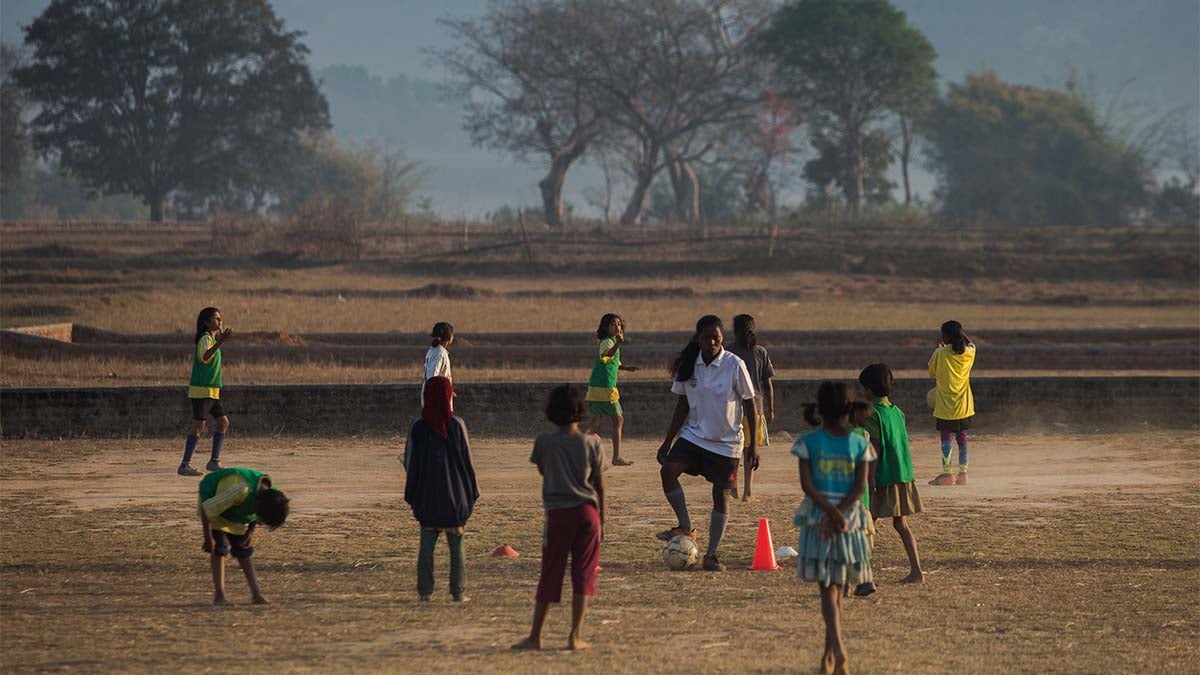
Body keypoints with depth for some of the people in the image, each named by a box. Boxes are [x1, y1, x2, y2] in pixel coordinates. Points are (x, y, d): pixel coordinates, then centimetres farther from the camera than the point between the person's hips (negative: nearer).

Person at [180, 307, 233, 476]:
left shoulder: (212, 338, 16)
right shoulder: (205, 338, -13)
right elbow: (204, 357, -34)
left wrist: (220, 337, 40)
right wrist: (220, 342, -45)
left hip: (212, 391, 10)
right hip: (201, 390, -10)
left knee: (223, 422, 7)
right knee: (199, 426, -10)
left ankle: (214, 461, 11)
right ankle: (185, 465, -8)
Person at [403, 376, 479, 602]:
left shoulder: (418, 427, -4)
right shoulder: (456, 425, -8)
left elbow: (410, 462, 1)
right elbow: (467, 460, -4)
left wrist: (411, 495, 9)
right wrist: (473, 492, 5)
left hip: (427, 497, 1)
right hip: (454, 495, -1)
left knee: (427, 544, 7)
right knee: (456, 545, 6)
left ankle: (425, 590, 5)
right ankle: (458, 591, 5)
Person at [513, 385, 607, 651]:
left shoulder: (544, 442, -3)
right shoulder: (591, 443, -1)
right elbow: (600, 486, 3)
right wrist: (601, 521, 11)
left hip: (558, 513, 0)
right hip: (587, 511, 0)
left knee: (550, 575, 6)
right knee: (583, 574, 4)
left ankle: (535, 636, 9)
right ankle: (576, 636, 1)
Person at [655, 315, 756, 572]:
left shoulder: (734, 365, -12)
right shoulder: (688, 365, -1)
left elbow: (749, 404, -4)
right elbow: (682, 405, 9)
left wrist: (753, 444, -6)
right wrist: (668, 441, 8)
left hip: (727, 442, -3)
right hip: (694, 434, 3)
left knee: (721, 494, 0)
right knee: (668, 470, -21)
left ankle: (711, 554, 11)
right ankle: (685, 527, -6)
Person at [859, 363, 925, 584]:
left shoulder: (873, 413, -11)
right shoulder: (897, 411, 11)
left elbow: (874, 449, -16)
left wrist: (870, 480, -16)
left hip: (883, 478, -7)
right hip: (903, 475, 7)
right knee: (901, 525, 9)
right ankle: (916, 570, 2)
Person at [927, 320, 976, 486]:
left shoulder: (941, 353, -15)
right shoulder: (969, 353, -2)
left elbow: (931, 372, 2)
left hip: (945, 403, -5)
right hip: (963, 404, 5)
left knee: (946, 436, -2)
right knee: (962, 436, 12)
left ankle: (947, 473, -6)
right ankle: (963, 473, 13)